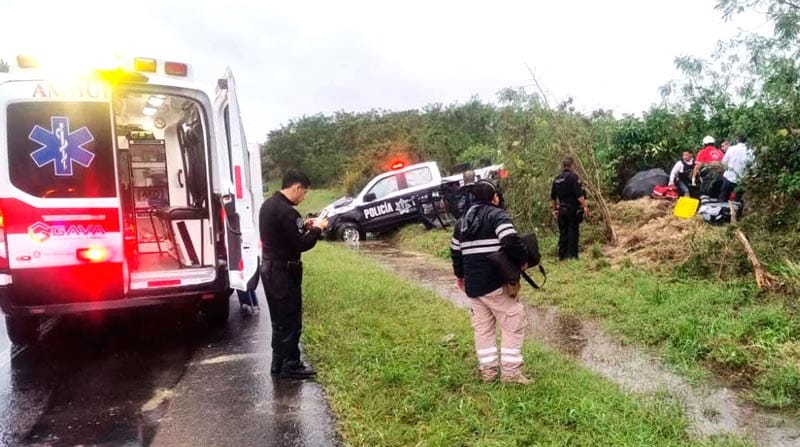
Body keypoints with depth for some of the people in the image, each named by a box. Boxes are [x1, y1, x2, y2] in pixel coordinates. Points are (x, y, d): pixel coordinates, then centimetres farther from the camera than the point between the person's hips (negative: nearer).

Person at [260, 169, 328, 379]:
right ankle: (290, 365, 12)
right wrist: (316, 229, -8)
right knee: (291, 321, 2)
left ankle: (279, 363, 26)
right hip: (283, 272, -10)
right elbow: (301, 244, -21)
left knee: (279, 320, 18)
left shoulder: (268, 204, 9)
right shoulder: (287, 211, -23)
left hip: (270, 268, 10)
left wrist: (303, 225, 9)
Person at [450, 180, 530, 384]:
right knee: (514, 323, 3)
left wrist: (460, 275, 34)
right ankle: (510, 371, 3)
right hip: (496, 282, -7)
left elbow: (455, 251, 21)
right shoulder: (496, 214, -8)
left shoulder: (462, 220, 15)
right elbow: (511, 242, -24)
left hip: (472, 284, 7)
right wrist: (521, 261, -7)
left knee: (482, 326, 15)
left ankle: (487, 370, 18)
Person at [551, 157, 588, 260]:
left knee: (563, 232, 10)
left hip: (561, 209, 6)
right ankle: (572, 255, 0)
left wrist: (555, 209, 23)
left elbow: (553, 197, 15)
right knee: (573, 232, -1)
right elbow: (579, 195, -18)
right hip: (573, 209, -6)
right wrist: (585, 207, -15)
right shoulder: (573, 177, -10)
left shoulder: (557, 179, 11)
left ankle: (562, 255, 13)